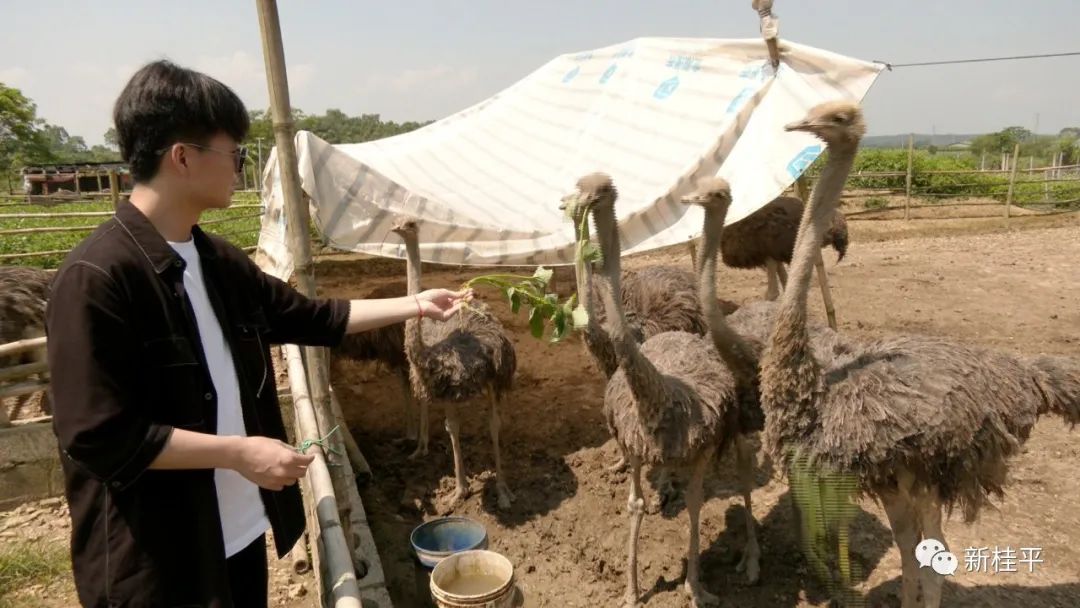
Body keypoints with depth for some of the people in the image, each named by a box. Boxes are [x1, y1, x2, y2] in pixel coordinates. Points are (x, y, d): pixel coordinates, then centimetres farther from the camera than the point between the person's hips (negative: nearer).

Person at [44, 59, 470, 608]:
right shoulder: (96, 278, -22)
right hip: (154, 562, -7)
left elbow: (313, 318, 12)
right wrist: (239, 452, -22)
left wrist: (415, 305, 11)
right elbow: (97, 436, -23)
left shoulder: (217, 261, 3)